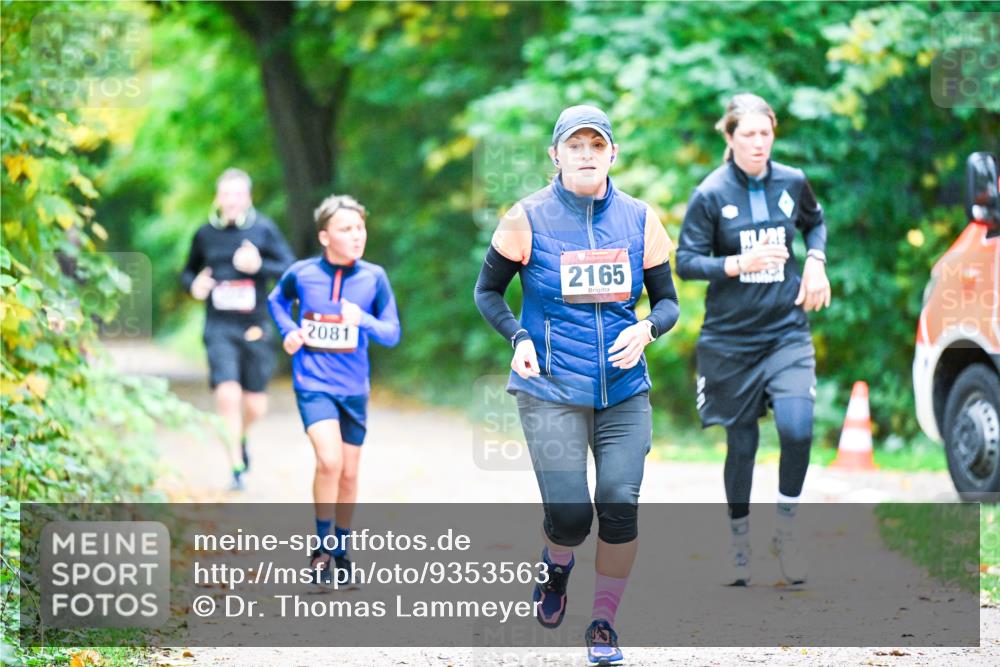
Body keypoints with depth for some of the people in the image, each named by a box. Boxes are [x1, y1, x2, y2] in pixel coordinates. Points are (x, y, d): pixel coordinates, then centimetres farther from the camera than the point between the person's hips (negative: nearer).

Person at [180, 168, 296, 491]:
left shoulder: (263, 228, -2)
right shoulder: (205, 233, 4)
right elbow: (188, 271, 18)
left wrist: (259, 266, -22)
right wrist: (194, 284, -4)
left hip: (255, 329, 0)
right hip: (219, 328, 0)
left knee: (255, 406, 6)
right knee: (228, 395, -17)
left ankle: (240, 437, 41)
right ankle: (237, 467, -7)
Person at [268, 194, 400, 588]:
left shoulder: (374, 277, -4)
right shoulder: (301, 274, -5)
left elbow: (392, 334, -2)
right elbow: (277, 300, 18)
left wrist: (363, 320, -21)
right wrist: (288, 331, 0)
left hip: (354, 388, 2)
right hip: (313, 383, -2)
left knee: (349, 473, 9)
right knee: (329, 460, -21)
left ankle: (341, 552, 27)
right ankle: (322, 549, -6)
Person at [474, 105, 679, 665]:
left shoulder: (640, 220, 4)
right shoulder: (528, 218, -3)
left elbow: (668, 302, 11)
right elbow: (488, 291, 8)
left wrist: (646, 329, -11)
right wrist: (519, 338, -9)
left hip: (625, 392, 2)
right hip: (551, 392, -2)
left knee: (620, 504, -9)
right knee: (569, 514, -11)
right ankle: (557, 567, 26)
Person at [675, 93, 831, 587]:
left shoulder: (792, 182, 2)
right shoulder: (711, 194, -7)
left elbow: (815, 222, 23)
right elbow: (686, 262, -7)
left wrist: (816, 262, 4)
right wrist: (739, 264, -21)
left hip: (787, 331, 1)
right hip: (731, 338, -1)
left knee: (797, 429, -18)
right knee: (741, 444, 7)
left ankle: (786, 531, 2)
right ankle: (739, 544, 24)